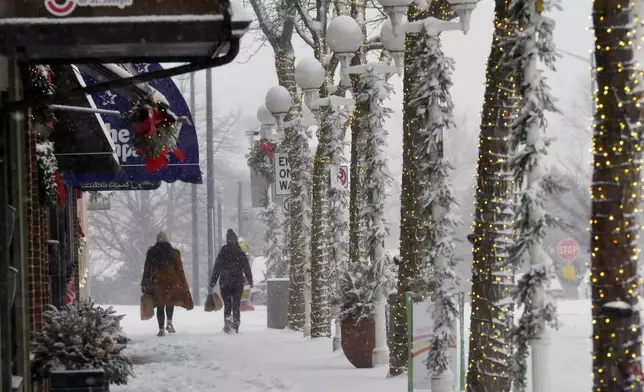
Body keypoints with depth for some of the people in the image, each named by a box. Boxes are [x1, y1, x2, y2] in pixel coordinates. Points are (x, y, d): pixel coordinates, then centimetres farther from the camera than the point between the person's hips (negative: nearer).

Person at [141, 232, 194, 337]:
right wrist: (183, 284, 5)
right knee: (170, 302, 19)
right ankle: (169, 323, 2)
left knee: (160, 306, 5)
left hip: (156, 282, 0)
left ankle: (161, 329, 0)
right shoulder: (174, 252, 1)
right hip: (171, 282, 0)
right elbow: (179, 269, 0)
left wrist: (144, 285, 11)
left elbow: (147, 270, 6)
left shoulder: (151, 253, 5)